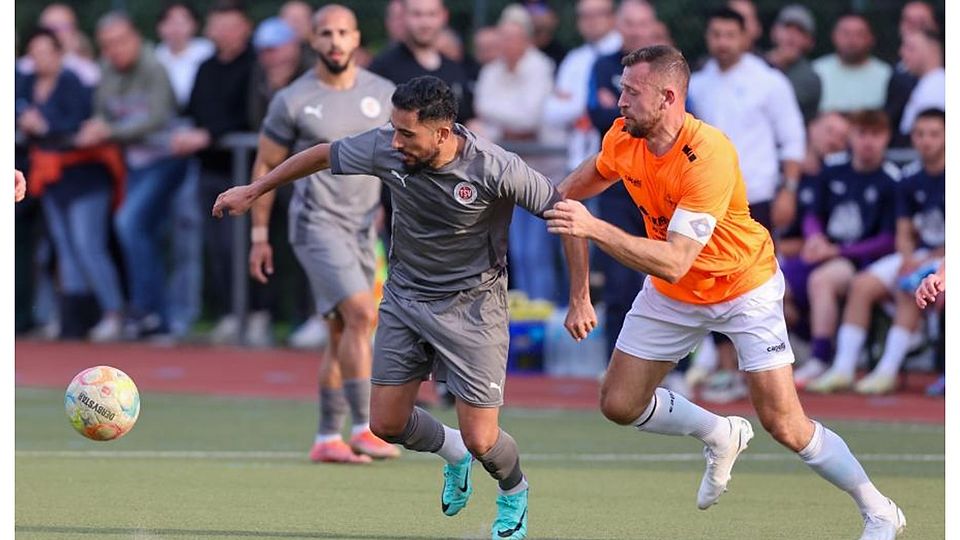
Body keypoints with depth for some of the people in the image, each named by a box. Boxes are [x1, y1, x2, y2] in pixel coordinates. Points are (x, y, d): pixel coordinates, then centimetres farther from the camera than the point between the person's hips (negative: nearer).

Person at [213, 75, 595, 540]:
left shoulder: (494, 169, -27)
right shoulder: (385, 148, -16)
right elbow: (324, 155, 3)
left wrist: (581, 299, -17)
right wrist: (254, 191, 10)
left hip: (471, 305, -4)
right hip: (405, 296, 4)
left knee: (480, 440, -7)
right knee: (386, 423, 4)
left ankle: (514, 491, 30)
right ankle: (453, 454, 38)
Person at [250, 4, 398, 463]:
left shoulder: (383, 94, 6)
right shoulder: (292, 102, -4)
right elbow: (265, 167, 3)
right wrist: (259, 235, 2)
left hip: (363, 228, 5)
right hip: (316, 224, -5)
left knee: (343, 334, 8)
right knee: (360, 314, -20)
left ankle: (327, 438, 16)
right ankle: (363, 429, -18)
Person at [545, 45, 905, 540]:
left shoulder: (709, 155, -35)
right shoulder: (623, 139, -14)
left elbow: (673, 262, -40)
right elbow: (586, 180, 13)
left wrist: (593, 228, -44)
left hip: (742, 289, -6)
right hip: (672, 296, 6)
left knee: (785, 426, -9)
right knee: (619, 405, 4)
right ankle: (720, 436, 31)